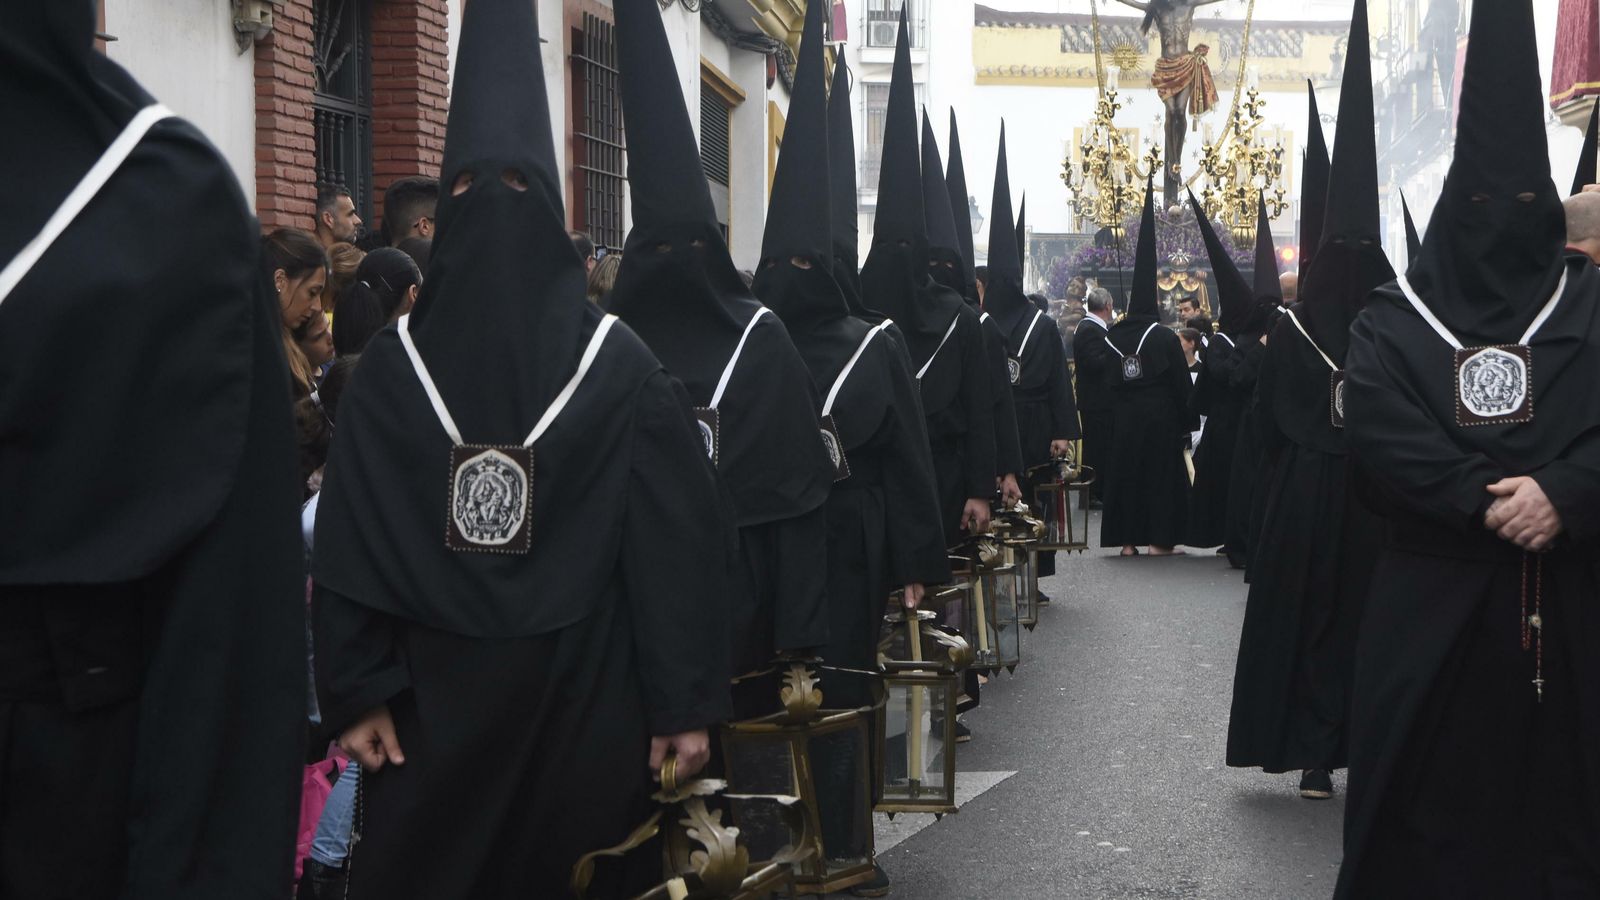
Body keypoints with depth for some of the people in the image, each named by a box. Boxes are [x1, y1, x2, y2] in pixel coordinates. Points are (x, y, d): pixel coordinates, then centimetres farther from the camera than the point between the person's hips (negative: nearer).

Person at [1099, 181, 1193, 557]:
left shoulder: (1111, 338, 1)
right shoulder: (1165, 338, -8)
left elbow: (1105, 382, 3)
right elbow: (1181, 383, -6)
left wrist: (1111, 417, 9)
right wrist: (1187, 421, 2)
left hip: (1123, 416, 3)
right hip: (1159, 415, -3)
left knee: (1125, 470, 8)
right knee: (1161, 470, 5)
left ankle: (1128, 537, 8)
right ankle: (1159, 537, 4)